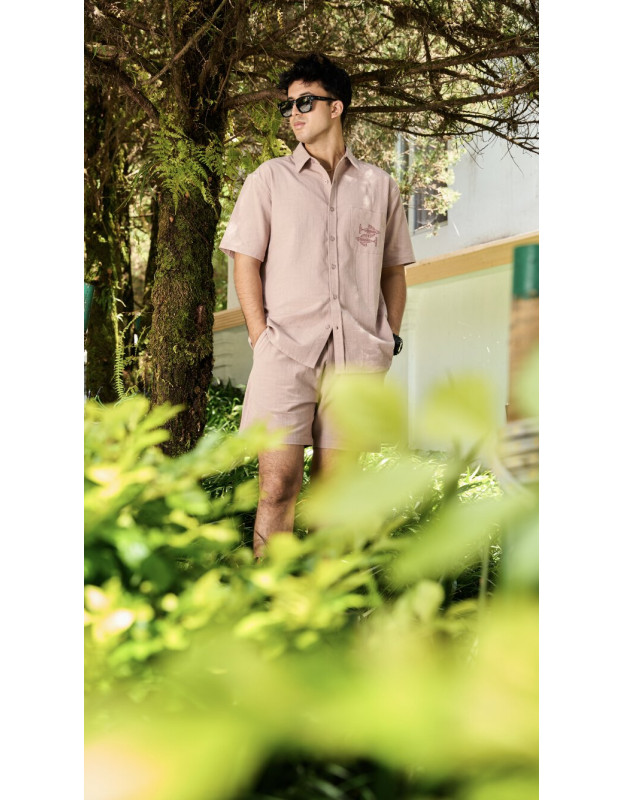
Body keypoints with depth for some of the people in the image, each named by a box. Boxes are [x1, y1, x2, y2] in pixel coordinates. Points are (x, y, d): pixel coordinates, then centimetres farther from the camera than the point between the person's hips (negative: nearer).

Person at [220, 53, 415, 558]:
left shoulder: (379, 186, 14)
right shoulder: (270, 179, 11)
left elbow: (394, 269, 19)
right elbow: (245, 261, 6)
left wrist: (391, 337, 8)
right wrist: (261, 336, -4)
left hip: (356, 356, 2)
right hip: (286, 350, -1)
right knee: (278, 483, -9)